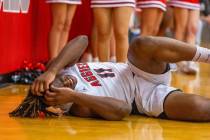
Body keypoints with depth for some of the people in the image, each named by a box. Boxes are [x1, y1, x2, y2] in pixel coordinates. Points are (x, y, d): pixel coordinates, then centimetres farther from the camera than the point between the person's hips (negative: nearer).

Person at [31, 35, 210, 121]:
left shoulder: (60, 71, -7)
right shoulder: (79, 107, -24)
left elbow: (83, 40, -21)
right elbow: (122, 110, -35)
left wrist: (51, 71, -36)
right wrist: (73, 96, -39)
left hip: (138, 73, 6)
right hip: (147, 96, -6)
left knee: (143, 44, -28)